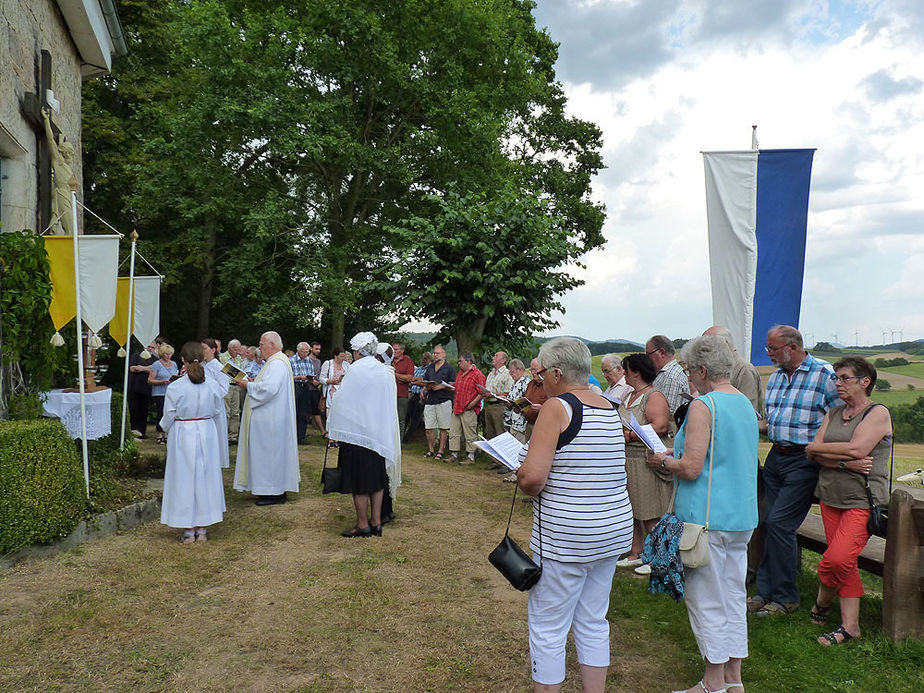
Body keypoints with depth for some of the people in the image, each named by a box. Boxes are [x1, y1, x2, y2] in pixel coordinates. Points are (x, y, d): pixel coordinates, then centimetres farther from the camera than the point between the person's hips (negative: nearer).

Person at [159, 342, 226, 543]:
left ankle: (188, 530, 13)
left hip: (182, 436, -2)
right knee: (205, 476, 12)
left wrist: (168, 429, 17)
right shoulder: (212, 385, -6)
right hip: (207, 434, 3)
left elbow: (168, 418, -5)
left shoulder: (175, 387, -14)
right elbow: (219, 413, 6)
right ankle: (202, 528, 19)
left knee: (184, 477, 7)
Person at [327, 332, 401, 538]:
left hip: (356, 432, -6)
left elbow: (343, 403, -8)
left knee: (359, 481, 3)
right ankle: (376, 523, 18)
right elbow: (391, 407, 10)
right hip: (380, 433, 6)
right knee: (376, 478, 13)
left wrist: (334, 428, 4)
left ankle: (362, 525, 9)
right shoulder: (386, 372, 4)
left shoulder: (356, 370, -12)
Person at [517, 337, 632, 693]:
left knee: (547, 629, 7)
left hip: (566, 538, -8)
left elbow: (532, 478, -24)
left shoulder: (556, 407, -15)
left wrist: (521, 475, -3)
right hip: (614, 528, 8)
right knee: (593, 623, 20)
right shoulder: (609, 408, 7)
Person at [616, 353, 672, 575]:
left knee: (650, 516, -1)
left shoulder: (654, 396, -13)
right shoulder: (630, 396, 15)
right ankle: (636, 554, 25)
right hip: (628, 461, 9)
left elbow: (660, 426, -25)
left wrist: (629, 435, -21)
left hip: (646, 462, -9)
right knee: (632, 512, 14)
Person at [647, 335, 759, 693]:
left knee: (707, 600, 4)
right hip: (742, 516, 9)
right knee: (733, 596, 16)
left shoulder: (703, 406, -17)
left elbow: (691, 468, -22)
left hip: (708, 517, -9)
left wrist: (664, 461, -3)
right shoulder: (746, 404, 11)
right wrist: (677, 454, 18)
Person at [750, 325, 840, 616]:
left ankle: (785, 597, 5)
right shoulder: (775, 377, 14)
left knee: (779, 523, -10)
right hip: (775, 458, 7)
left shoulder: (824, 374, -9)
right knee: (770, 524, 7)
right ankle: (766, 592, 17)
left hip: (804, 461, -7)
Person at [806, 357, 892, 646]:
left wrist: (818, 448, -5)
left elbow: (856, 449, -19)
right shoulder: (833, 413, 14)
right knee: (844, 564, 7)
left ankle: (822, 601, 12)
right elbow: (813, 454, 4)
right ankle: (849, 625, 18)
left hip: (863, 500, -6)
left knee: (837, 559, -15)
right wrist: (844, 461, -14)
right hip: (830, 496, 6)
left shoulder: (878, 413, -4)